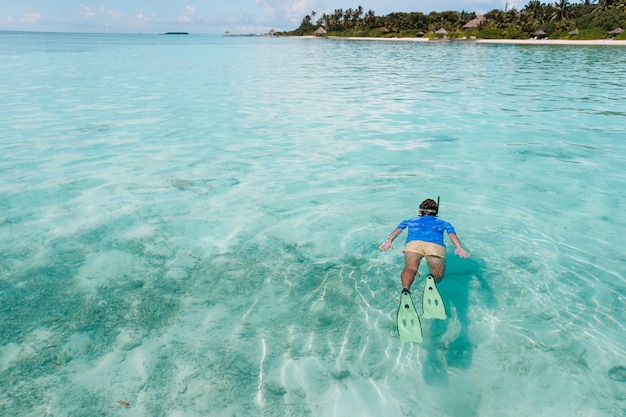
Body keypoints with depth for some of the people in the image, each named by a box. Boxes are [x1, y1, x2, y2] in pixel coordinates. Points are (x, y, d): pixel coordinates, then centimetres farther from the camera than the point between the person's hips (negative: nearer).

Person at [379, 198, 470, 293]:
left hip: (413, 243, 0)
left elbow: (398, 229, 22)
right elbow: (452, 234, 20)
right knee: (438, 275, 1)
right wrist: (459, 248, 5)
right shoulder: (443, 223, 38)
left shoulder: (410, 221, 39)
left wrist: (389, 240, 7)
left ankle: (405, 290, -51)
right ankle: (432, 278, -35)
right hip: (436, 245, 0)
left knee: (410, 267, -19)